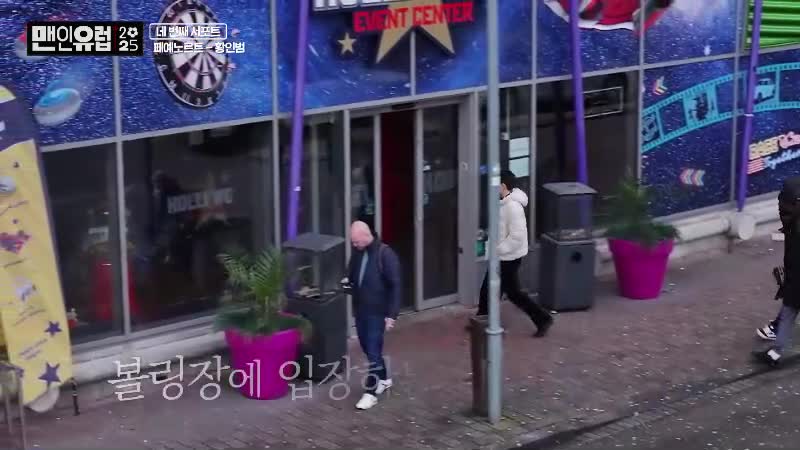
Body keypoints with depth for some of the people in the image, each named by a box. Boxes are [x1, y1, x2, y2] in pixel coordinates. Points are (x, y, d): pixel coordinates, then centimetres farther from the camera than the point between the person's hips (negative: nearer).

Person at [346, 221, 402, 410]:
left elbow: (395, 286, -16)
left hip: (377, 312, -7)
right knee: (367, 347, 17)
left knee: (373, 351, -5)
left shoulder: (385, 254, -17)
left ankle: (371, 392, 3)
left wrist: (391, 314, -19)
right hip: (360, 310, 7)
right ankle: (383, 379, 36)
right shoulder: (357, 253, 4)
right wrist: (348, 281, -3)